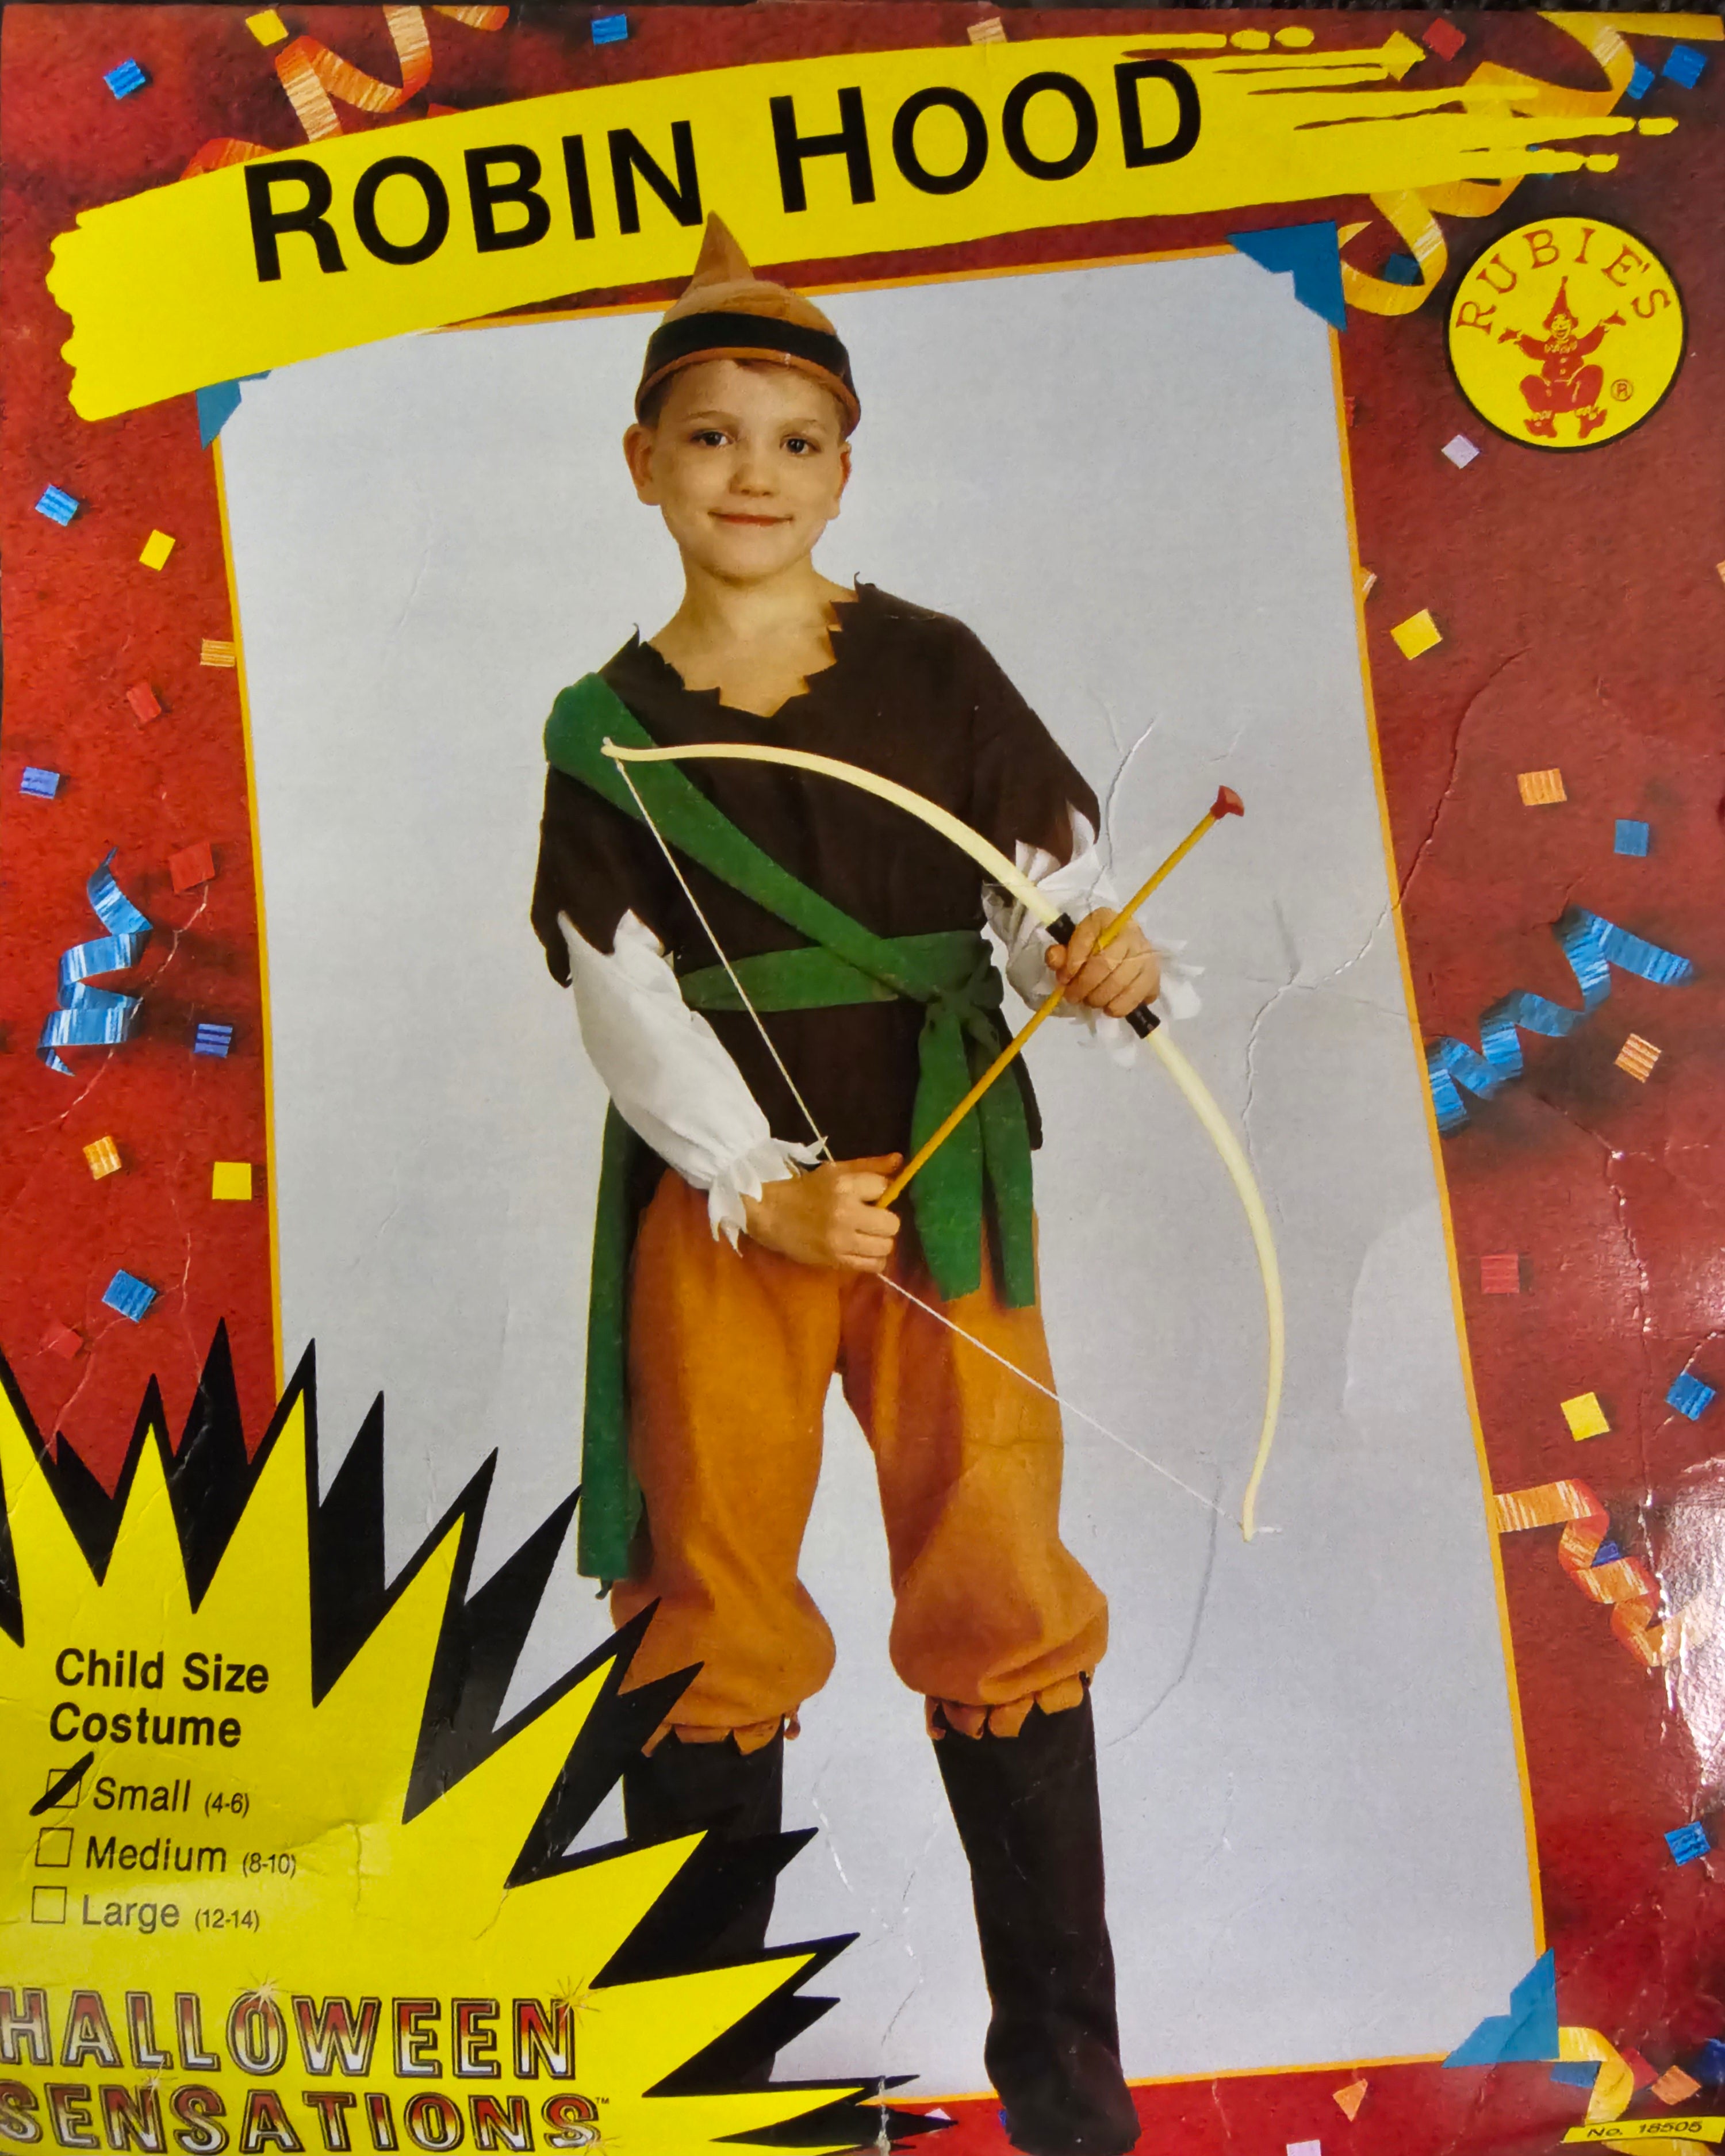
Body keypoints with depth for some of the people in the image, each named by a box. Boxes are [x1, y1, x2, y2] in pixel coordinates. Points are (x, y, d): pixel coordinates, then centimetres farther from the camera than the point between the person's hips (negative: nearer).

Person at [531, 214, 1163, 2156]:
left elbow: (1054, 870, 2)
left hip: (939, 1180, 0)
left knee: (998, 1594, 1)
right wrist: (762, 1189, -14)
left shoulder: (931, 671, 4)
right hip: (713, 1198, 1)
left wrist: (1095, 959, -21)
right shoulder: (608, 733, 3)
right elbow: (622, 995, -3)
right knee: (710, 1610, 9)